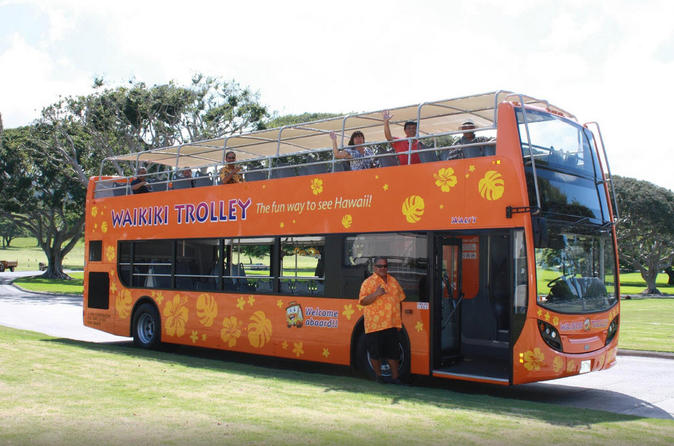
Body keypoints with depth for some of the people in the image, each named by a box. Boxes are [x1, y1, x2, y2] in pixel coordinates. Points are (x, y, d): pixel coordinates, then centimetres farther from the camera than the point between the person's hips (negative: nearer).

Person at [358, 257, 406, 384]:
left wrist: (398, 320, 17)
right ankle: (378, 375, 22)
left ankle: (395, 376, 14)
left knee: (393, 352, 5)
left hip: (392, 324, 4)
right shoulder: (368, 282, -3)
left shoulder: (393, 281, 14)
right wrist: (376, 294, -25)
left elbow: (400, 299, 22)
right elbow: (362, 301, -10)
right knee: (375, 353, 4)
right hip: (374, 325, -4)